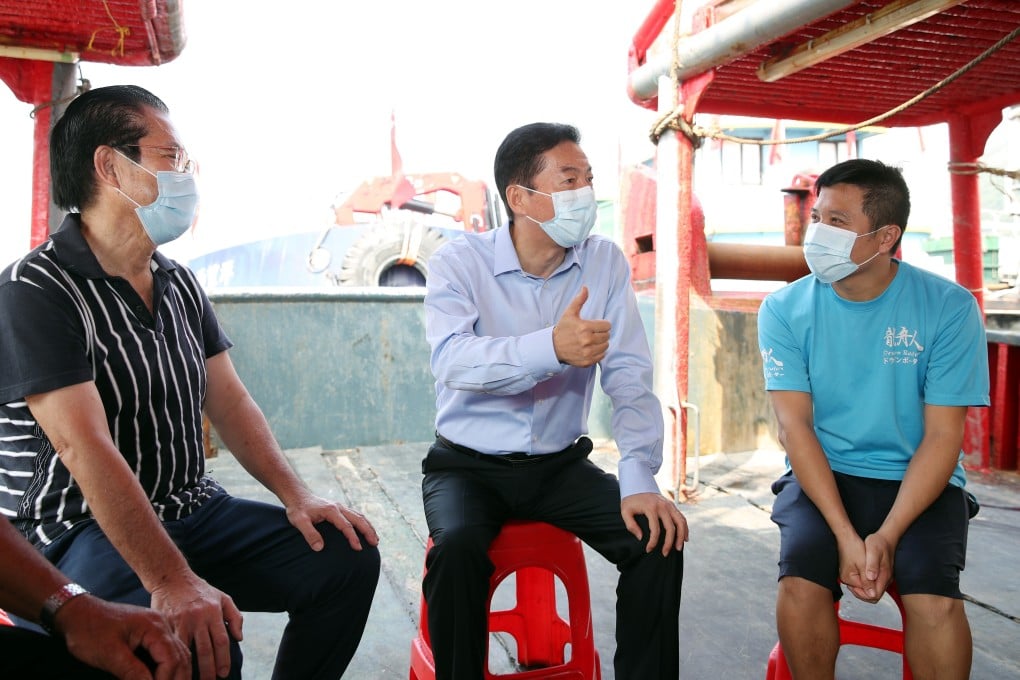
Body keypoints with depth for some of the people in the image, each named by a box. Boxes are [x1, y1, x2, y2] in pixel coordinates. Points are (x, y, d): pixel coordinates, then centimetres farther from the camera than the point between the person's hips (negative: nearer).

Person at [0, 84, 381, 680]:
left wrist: (295, 494, -4)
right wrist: (172, 583, -30)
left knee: (348, 555, -6)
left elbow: (229, 401, 9)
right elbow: (86, 450, -24)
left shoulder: (180, 284, 10)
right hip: (80, 532, -7)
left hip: (192, 510, 7)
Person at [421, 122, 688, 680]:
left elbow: (629, 377, -7)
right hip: (468, 464, -2)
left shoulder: (605, 262, -2)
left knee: (658, 538, -17)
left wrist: (639, 480, -20)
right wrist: (552, 346, -46)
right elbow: (453, 361, -29)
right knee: (457, 547, -30)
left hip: (560, 464, 3)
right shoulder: (458, 262, -10)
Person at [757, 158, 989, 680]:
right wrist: (845, 535, -20)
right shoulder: (784, 310, -6)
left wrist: (887, 536, -19)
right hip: (819, 476, 1)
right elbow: (795, 426, -10)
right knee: (800, 580, -24)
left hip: (918, 481, 0)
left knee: (934, 597, -25)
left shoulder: (949, 308, -8)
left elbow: (943, 436, -8)